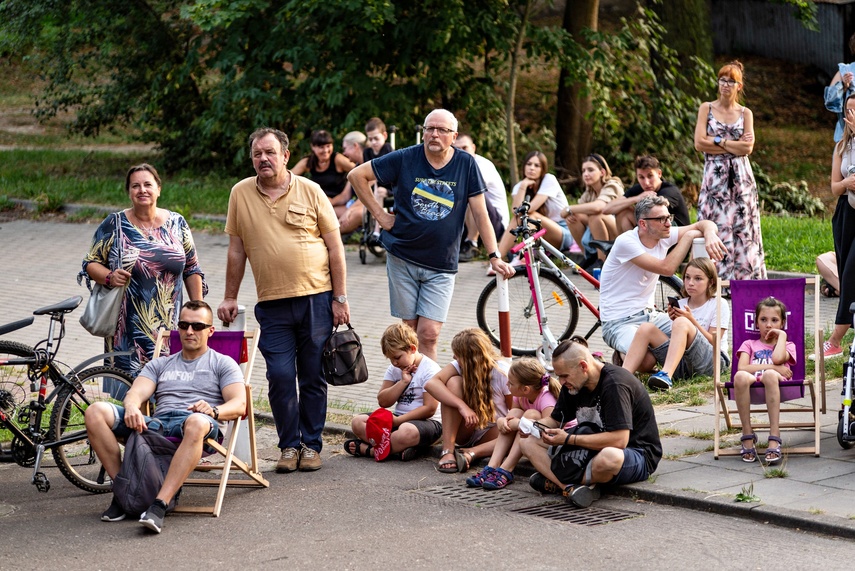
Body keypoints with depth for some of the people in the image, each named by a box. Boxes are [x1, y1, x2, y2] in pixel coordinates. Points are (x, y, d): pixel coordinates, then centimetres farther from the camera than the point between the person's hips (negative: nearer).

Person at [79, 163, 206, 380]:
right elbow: (91, 264, 5)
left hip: (169, 326, 1)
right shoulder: (114, 224, 3)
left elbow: (192, 270, 12)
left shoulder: (177, 224, 8)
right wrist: (109, 277, -16)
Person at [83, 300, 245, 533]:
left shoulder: (222, 363, 20)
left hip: (191, 424, -4)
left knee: (198, 423, -43)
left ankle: (159, 505, -49)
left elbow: (239, 405, 4)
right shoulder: (159, 364, 30)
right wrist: (132, 407, -15)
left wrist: (214, 411, -20)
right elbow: (136, 393, 12)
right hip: (155, 424, 4)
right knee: (95, 412, -19)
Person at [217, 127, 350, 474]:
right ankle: (289, 445, 10)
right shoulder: (241, 194, 5)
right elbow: (236, 250, 12)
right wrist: (230, 297, 10)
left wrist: (340, 299, -1)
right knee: (280, 376, -6)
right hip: (272, 304, 1)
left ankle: (311, 443, 17)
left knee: (313, 377, 4)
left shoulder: (310, 191, 1)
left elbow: (335, 247, 3)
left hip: (317, 298, -1)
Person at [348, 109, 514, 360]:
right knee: (410, 329, 8)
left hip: (441, 265, -1)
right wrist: (379, 214, -1)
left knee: (429, 334, -9)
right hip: (402, 258, 1)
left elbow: (480, 214, -1)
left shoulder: (466, 164, -2)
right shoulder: (404, 159, -4)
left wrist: (494, 257, -5)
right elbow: (356, 175, 2)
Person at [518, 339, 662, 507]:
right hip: (592, 450, 8)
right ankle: (570, 486, -26)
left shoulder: (615, 384, -22)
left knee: (609, 457, -46)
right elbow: (555, 420, 14)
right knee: (528, 442, -2)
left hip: (637, 454, -8)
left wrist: (569, 439, -26)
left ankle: (555, 482, -18)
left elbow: (619, 440, -29)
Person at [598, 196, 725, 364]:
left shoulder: (664, 235, -1)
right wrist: (688, 237, -20)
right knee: (646, 362, -31)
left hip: (649, 314, 8)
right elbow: (666, 268, -28)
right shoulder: (626, 242, -21)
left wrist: (710, 235, -24)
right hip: (620, 322, -7)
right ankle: (623, 354, 5)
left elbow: (704, 224, 0)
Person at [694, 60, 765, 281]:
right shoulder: (706, 108, 7)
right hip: (714, 177, -1)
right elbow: (700, 143, -5)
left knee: (742, 228, -2)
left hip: (740, 178, 1)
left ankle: (744, 278, 1)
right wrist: (735, 145, -5)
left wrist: (719, 141, -7)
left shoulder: (745, 113, 9)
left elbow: (747, 148, -2)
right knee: (714, 228, -6)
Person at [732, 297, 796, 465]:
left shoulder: (787, 345, 27)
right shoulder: (749, 344, 28)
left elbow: (777, 358, -1)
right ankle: (747, 436, -27)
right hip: (752, 384, 1)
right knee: (740, 376, -37)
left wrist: (782, 334, 13)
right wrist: (774, 367, -5)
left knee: (769, 375, -39)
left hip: (776, 384, -1)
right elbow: (742, 368, 3)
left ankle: (774, 439, -44)